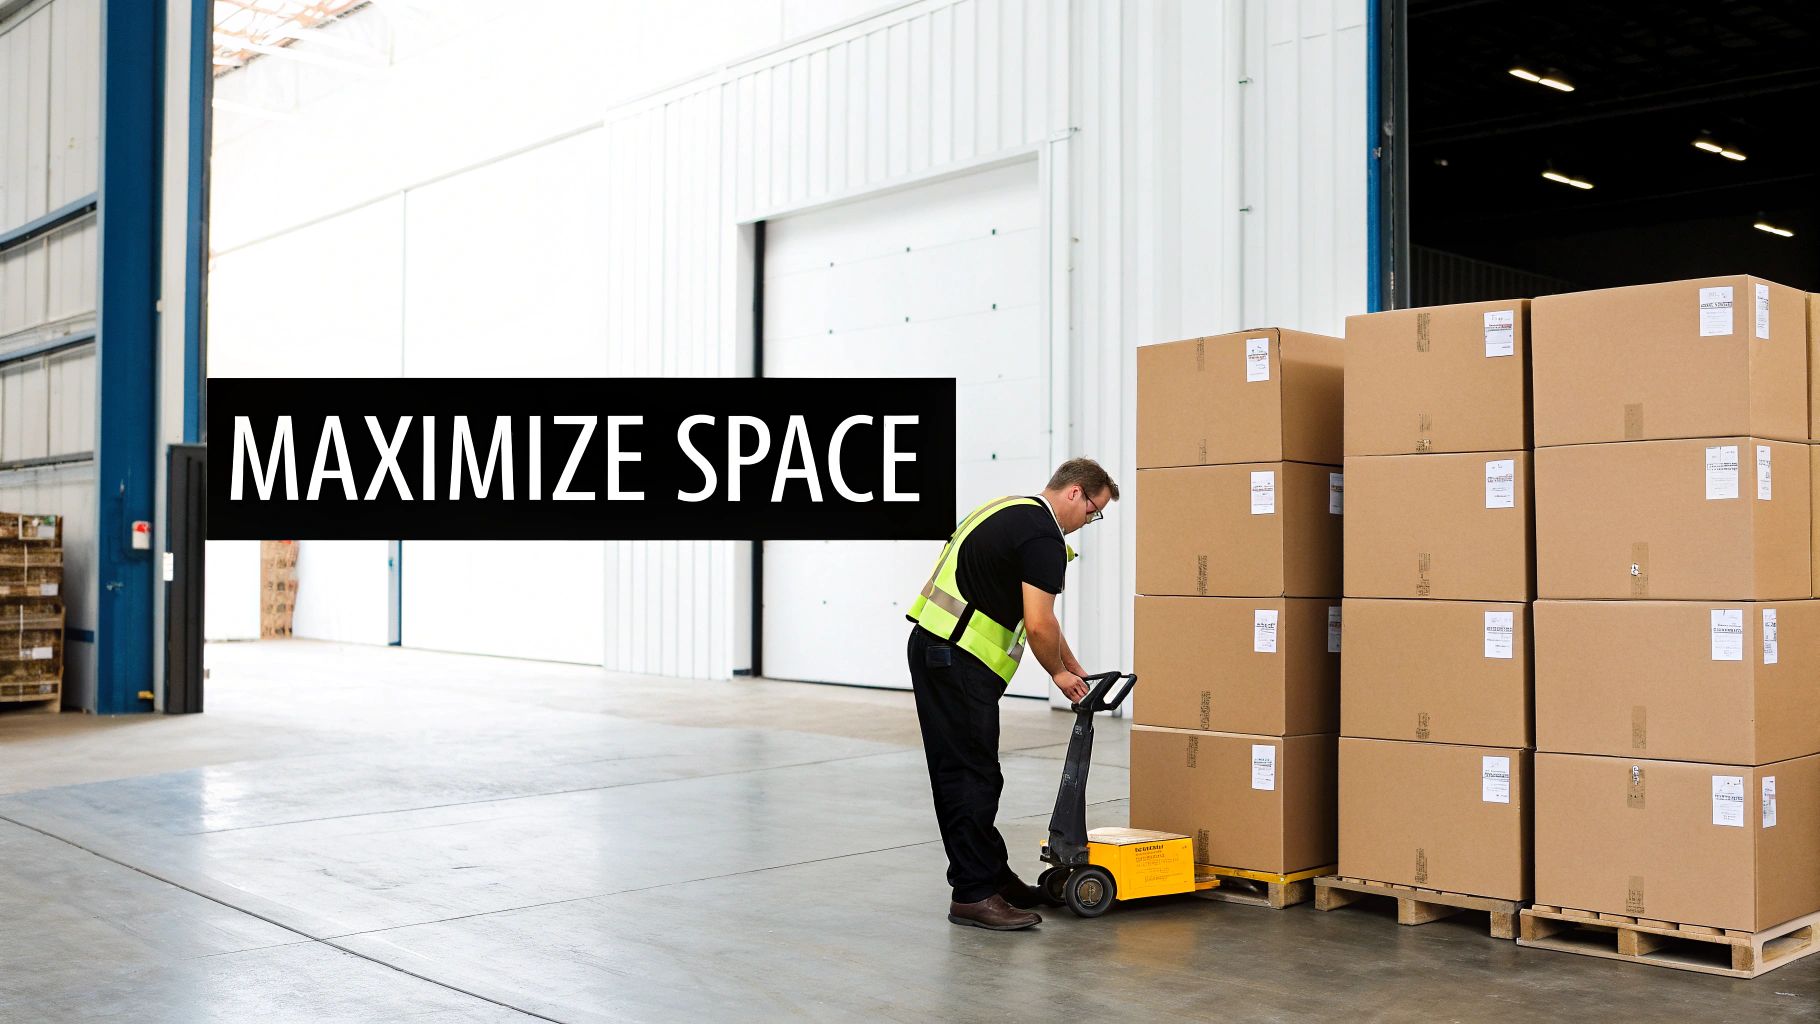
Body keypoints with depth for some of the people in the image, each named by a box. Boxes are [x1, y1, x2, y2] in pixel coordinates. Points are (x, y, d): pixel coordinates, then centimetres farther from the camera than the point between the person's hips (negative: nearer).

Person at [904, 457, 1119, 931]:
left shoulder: (1013, 513, 20)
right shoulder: (1043, 536, -12)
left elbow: (1038, 616, 26)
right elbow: (1038, 626, -16)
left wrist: (1075, 668, 26)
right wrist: (1059, 673, 3)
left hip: (933, 646, 10)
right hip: (957, 660, -10)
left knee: (960, 775, 14)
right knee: (973, 778, -5)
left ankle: (992, 876, 23)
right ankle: (973, 895, 0)